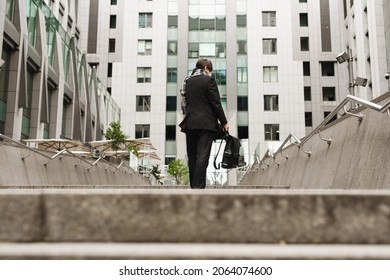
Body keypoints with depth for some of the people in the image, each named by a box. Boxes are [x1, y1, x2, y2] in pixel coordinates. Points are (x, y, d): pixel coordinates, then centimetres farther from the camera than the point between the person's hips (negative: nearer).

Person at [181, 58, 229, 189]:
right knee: (203, 156, -9)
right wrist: (224, 122, -1)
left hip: (190, 123, 6)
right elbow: (216, 103, -7)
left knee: (192, 156, 9)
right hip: (206, 123, -5)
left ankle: (193, 186, 14)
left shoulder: (188, 81, 12)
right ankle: (198, 187, -15)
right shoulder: (208, 80, -5)